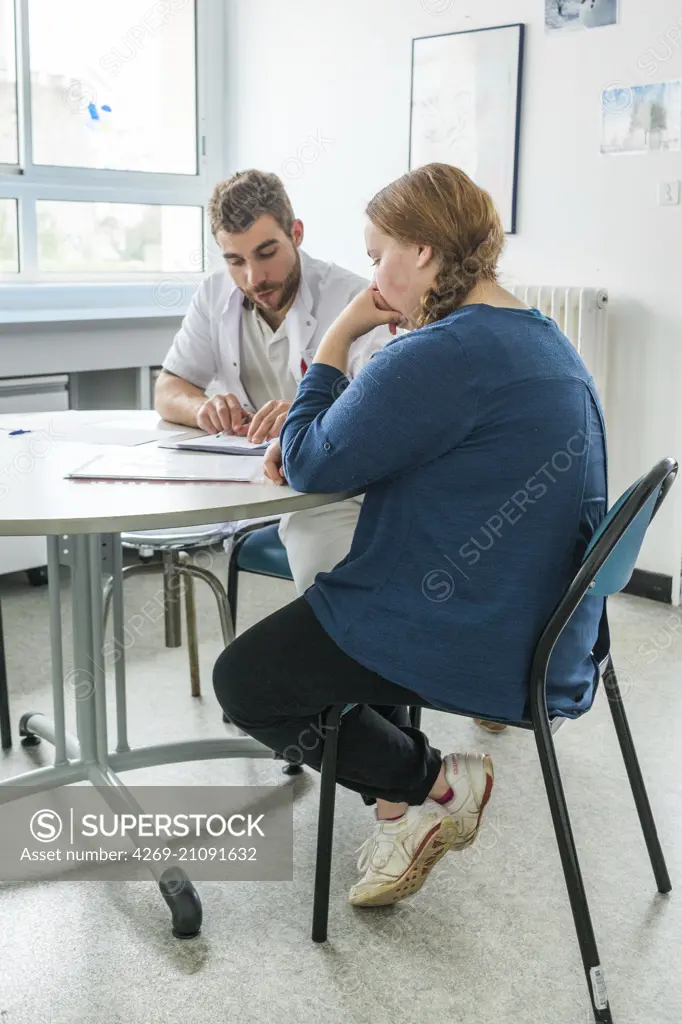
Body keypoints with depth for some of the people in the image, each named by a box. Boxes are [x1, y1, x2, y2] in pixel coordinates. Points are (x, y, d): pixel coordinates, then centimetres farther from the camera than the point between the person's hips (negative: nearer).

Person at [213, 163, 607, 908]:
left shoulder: (440, 357, -25)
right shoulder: (542, 339, 9)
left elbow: (312, 466, -17)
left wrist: (337, 338, -8)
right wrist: (309, 438, 4)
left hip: (474, 642, -10)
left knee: (243, 682, 3)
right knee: (305, 626, 26)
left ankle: (433, 786, 5)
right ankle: (404, 807, 19)